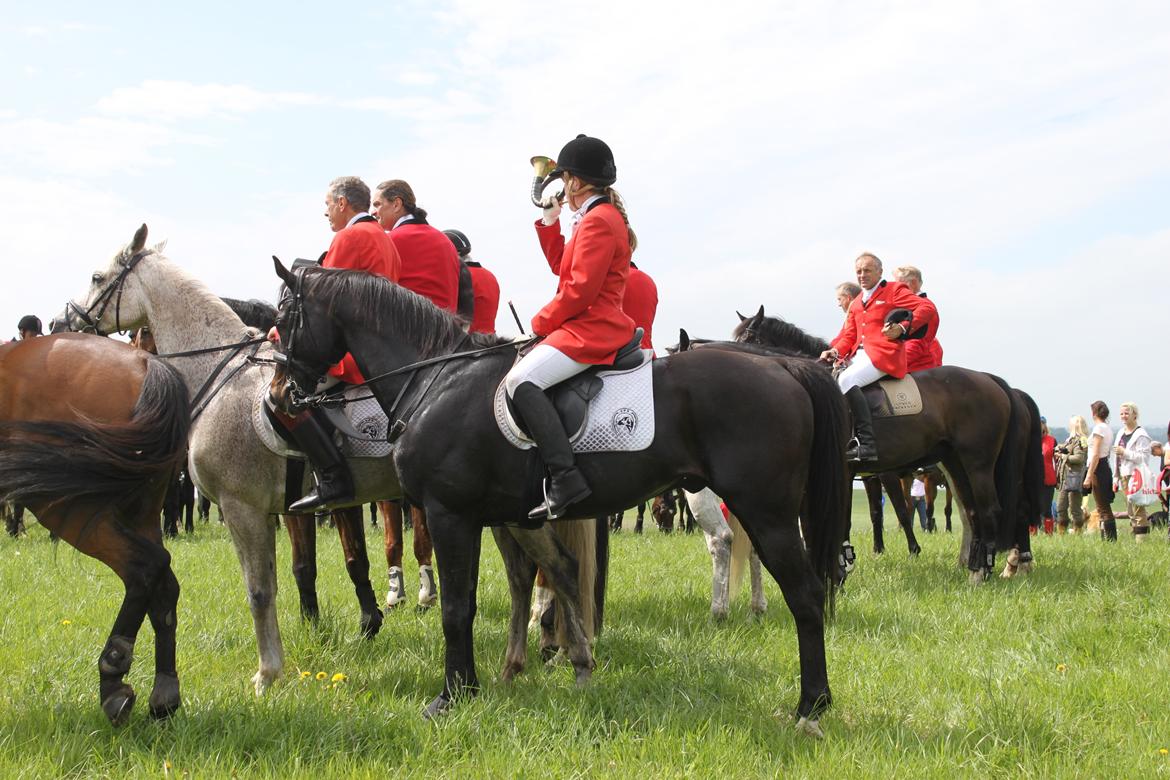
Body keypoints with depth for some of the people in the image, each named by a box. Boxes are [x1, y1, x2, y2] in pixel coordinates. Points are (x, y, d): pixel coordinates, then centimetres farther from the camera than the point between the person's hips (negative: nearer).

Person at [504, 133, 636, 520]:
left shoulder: (598, 221, -13)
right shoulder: (597, 218, 21)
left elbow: (579, 289, -20)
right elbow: (564, 266, 29)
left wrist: (540, 322, -9)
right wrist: (549, 221, 21)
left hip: (592, 330, -11)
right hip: (584, 327, 11)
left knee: (521, 379, -27)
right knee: (521, 375, 17)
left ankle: (565, 478, -34)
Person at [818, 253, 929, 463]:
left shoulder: (894, 290, 5)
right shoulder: (856, 304, 26)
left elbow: (925, 307, -6)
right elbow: (849, 335, 21)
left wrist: (903, 328, -20)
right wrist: (836, 351, -1)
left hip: (883, 354, -8)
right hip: (859, 355, 8)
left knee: (845, 380, -30)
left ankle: (867, 445, -35)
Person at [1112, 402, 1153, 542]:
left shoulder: (1141, 435, -9)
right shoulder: (1121, 433, 17)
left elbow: (1144, 457, -18)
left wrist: (1124, 452, -18)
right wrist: (1117, 477, 20)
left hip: (1135, 476, -9)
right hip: (1124, 476, 9)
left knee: (1137, 510, -11)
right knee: (1130, 511, 10)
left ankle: (1142, 538, -10)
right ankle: (1135, 538, 14)